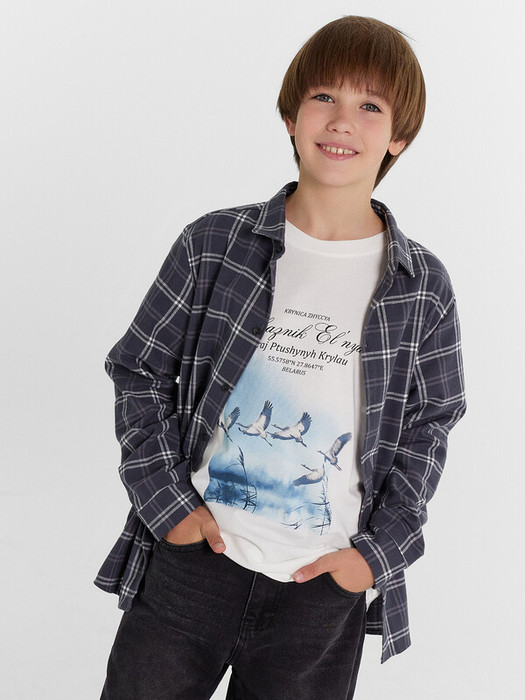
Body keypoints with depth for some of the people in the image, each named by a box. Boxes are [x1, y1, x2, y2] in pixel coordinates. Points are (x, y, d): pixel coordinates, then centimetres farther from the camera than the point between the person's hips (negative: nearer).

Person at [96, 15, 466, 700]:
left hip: (327, 585, 1)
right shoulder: (212, 245, -4)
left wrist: (379, 551, -3)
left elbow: (430, 426, 5)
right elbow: (138, 371, 2)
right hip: (192, 551, 0)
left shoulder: (423, 287, -2)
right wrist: (167, 501, -6)